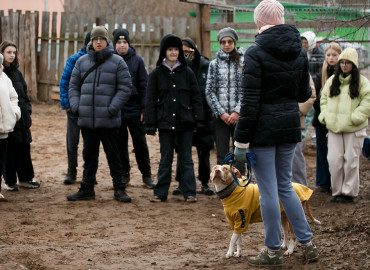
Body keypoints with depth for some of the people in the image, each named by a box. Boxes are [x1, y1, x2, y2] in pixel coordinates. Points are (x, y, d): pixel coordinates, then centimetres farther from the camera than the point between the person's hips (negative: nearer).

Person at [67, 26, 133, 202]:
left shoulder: (117, 62, -2)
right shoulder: (82, 62, 9)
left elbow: (125, 88, -5)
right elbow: (73, 86, 13)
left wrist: (112, 109, -13)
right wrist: (76, 106, -1)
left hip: (109, 120, -3)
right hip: (86, 119, 3)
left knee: (113, 154, 3)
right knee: (89, 154, 11)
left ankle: (119, 189, 10)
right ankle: (87, 189, 19)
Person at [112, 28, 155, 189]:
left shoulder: (137, 60, 2)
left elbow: (143, 85, 1)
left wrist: (144, 108, -5)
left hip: (134, 109, -1)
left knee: (140, 143, 2)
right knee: (120, 144, 8)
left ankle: (146, 175, 10)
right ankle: (124, 175, 18)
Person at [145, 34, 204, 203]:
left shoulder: (187, 72, 6)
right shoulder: (156, 73, 3)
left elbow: (196, 98, 7)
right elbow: (150, 100, 3)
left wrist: (198, 120, 0)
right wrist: (151, 124, -3)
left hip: (185, 123, 0)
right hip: (165, 123, 0)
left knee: (186, 159, 4)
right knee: (166, 159, 4)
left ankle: (189, 192, 7)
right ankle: (160, 193, 11)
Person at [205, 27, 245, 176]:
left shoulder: (243, 62, 3)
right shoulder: (214, 64, 8)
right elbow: (209, 91, 5)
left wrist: (237, 112, -10)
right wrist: (221, 113, -5)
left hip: (239, 115, -1)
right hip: (220, 117, 1)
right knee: (222, 155, 3)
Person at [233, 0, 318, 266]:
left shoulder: (256, 53, -13)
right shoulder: (299, 51, 4)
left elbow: (250, 102, -16)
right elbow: (304, 94, 13)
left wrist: (241, 141, -12)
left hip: (263, 128, -6)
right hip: (290, 125, 6)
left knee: (268, 191, 2)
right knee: (285, 186, 18)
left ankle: (273, 251, 11)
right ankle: (307, 243, 17)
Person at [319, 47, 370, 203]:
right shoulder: (332, 80, 12)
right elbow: (324, 98, 18)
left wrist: (356, 117, -14)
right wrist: (324, 115, 4)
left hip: (353, 129, -4)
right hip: (334, 127, 4)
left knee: (351, 160, 1)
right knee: (334, 159, 1)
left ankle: (348, 192, 10)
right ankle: (337, 191, 12)